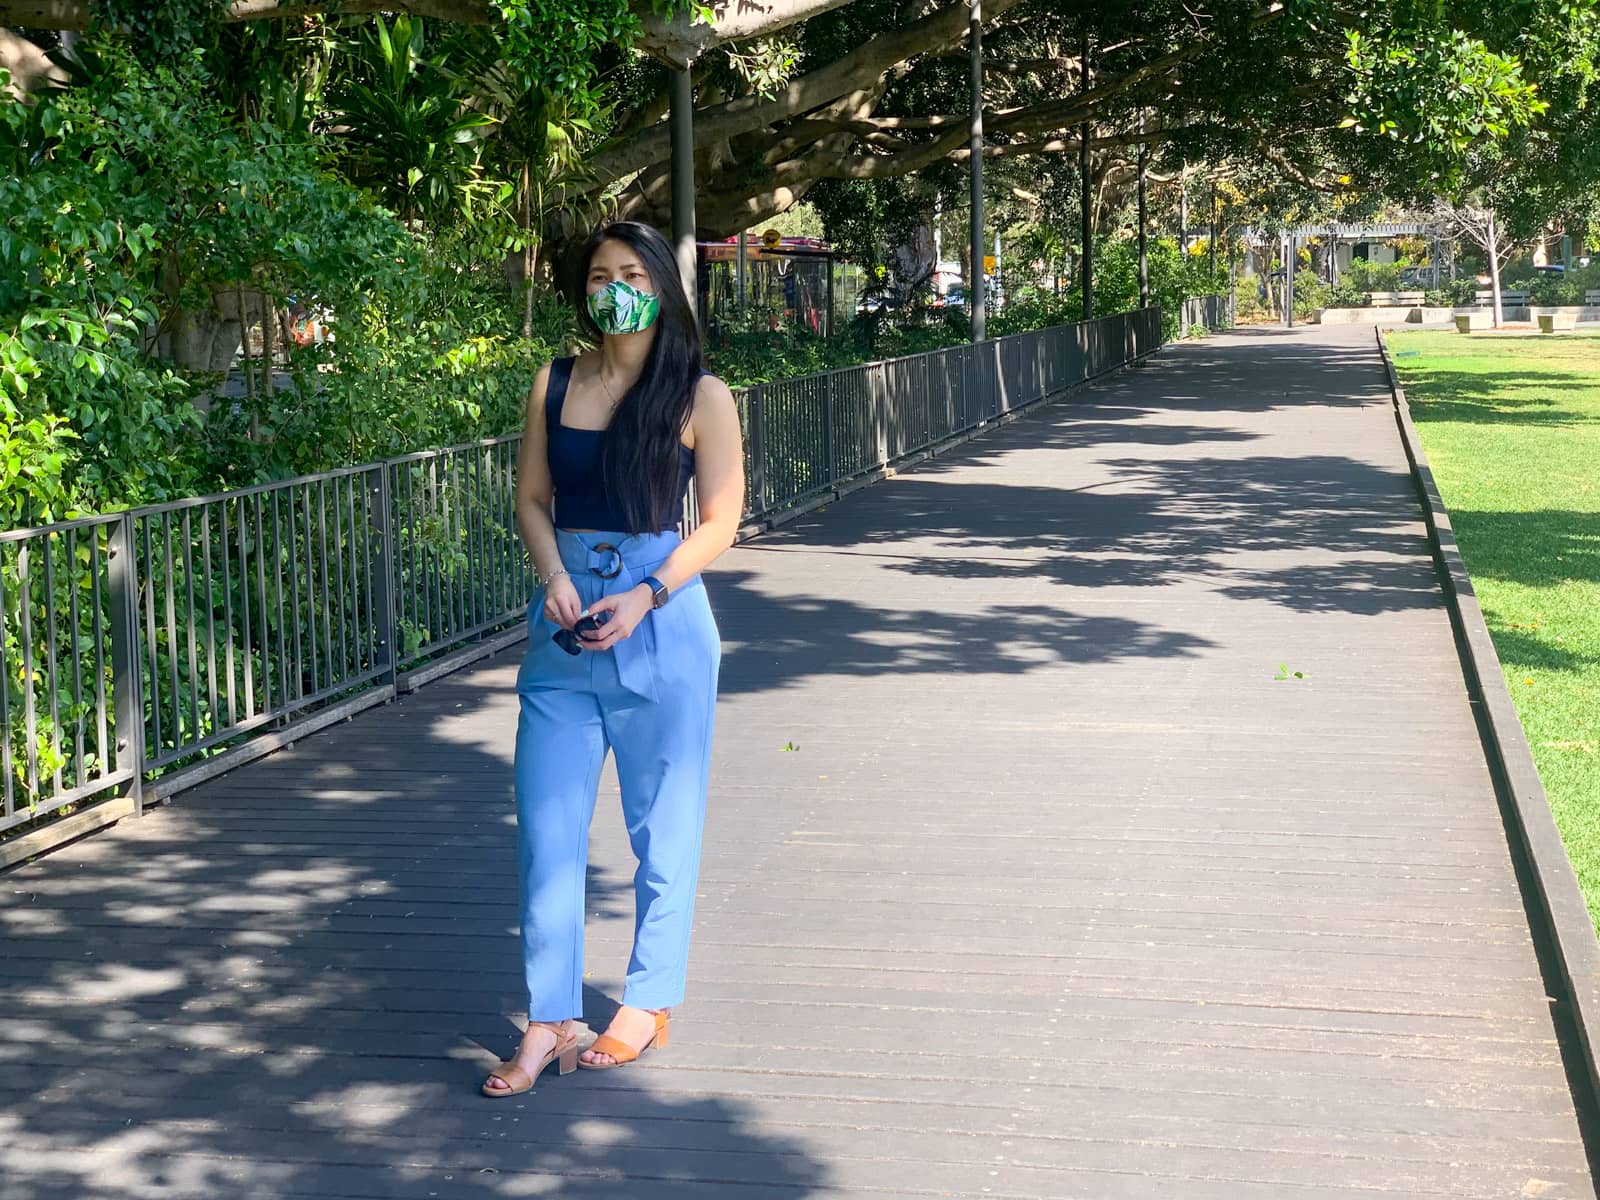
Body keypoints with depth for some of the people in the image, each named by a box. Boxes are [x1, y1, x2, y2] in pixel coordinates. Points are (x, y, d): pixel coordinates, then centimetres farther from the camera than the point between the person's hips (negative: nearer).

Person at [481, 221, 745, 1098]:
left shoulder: (700, 397, -3)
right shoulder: (555, 386, 7)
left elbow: (721, 519, -4)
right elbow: (531, 497, 10)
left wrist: (645, 596, -16)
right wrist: (554, 579, -9)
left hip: (661, 625, -3)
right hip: (563, 624, 3)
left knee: (662, 825, 7)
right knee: (545, 824, 0)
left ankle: (649, 1004, 21)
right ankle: (550, 1018, 7)